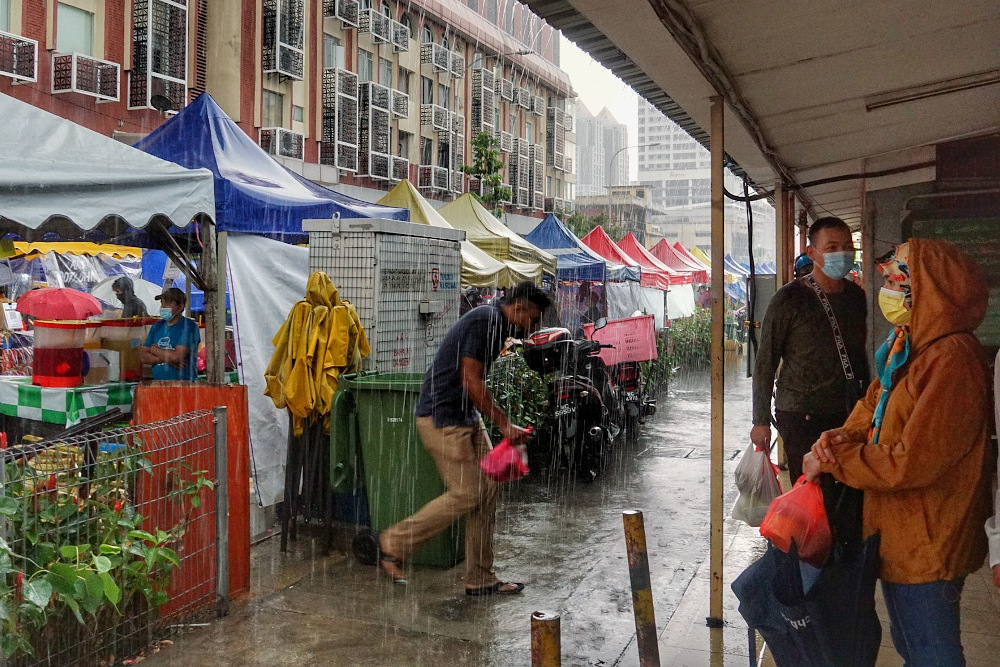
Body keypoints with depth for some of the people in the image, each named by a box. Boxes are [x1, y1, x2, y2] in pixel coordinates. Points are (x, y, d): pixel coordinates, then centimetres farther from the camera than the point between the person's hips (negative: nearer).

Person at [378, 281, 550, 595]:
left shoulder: (496, 324, 13)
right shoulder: (486, 320, -17)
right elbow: (471, 381, -21)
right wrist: (505, 424, -16)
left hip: (467, 416, 10)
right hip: (443, 418, -10)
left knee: (486, 489, 7)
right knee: (465, 494, -6)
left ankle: (479, 578, 15)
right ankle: (394, 543, 10)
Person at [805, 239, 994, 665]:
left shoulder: (951, 359, -26)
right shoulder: (910, 347, 5)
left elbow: (914, 462, -28)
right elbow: (875, 404, 12)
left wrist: (833, 461, -18)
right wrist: (846, 436, -9)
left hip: (925, 545, -9)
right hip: (899, 534, 9)